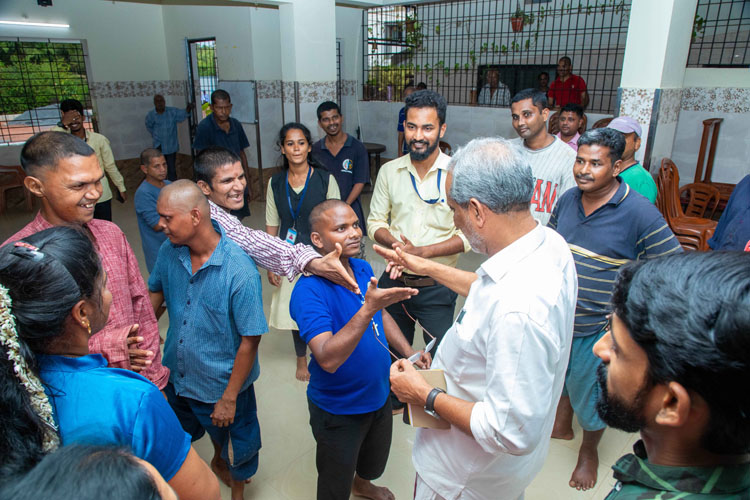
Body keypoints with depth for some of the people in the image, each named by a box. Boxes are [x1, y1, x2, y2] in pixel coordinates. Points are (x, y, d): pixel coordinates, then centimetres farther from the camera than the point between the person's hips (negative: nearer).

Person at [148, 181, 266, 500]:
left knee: (236, 445, 20)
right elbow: (155, 292, 9)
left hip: (224, 383, -5)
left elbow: (250, 340, -26)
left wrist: (229, 398, -20)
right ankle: (218, 461, 64)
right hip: (176, 376, 5)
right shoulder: (169, 252, -12)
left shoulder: (240, 272, -31)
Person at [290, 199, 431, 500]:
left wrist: (410, 353, 0)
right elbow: (328, 359, -38)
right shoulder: (309, 291, -29)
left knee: (375, 463, 32)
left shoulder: (363, 268, -6)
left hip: (378, 394, 7)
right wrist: (367, 309, -46)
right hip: (339, 410, -7)